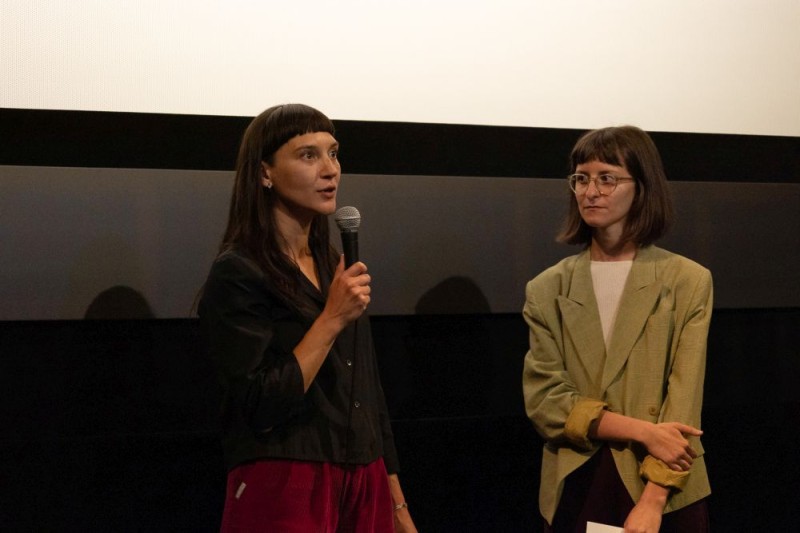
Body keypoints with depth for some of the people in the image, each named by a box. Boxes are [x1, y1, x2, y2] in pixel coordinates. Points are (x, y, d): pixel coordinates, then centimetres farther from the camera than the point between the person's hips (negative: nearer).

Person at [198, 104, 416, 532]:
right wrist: (331, 320, -18)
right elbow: (260, 408, -18)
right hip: (286, 493, -6)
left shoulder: (337, 268, 12)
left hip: (365, 490, 7)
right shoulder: (237, 273, -9)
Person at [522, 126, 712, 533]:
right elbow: (543, 399, -4)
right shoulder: (547, 290, 4)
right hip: (574, 489, 2)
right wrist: (641, 431, -16)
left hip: (666, 497, -2)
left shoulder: (688, 281, -2)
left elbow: (683, 401, -8)